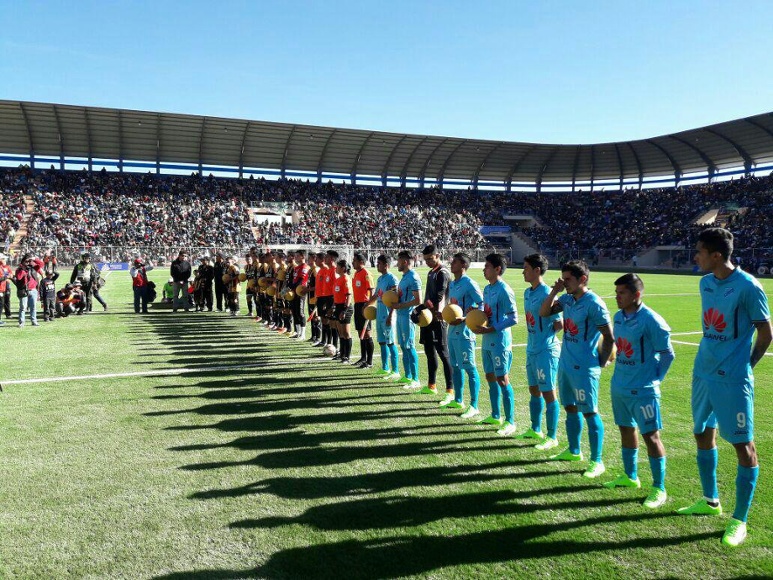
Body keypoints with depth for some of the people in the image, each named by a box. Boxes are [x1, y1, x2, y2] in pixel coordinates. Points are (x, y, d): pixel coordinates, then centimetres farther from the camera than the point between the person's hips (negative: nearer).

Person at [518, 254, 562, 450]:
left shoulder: (546, 294, -18)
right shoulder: (527, 292, 9)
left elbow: (560, 324, -16)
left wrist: (545, 335, -5)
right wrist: (533, 338, 7)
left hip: (546, 351, -9)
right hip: (532, 349, 9)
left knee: (548, 393, 1)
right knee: (534, 390, 18)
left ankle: (552, 437, 11)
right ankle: (535, 430, 33)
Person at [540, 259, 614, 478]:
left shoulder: (594, 304, -18)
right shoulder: (567, 299, 5)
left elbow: (609, 337, -14)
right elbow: (544, 312, 9)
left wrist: (601, 362, -7)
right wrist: (554, 291, -4)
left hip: (584, 368, -8)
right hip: (565, 365, 8)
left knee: (590, 413, 0)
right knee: (570, 409, 18)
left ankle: (596, 461, 9)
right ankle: (574, 451, 33)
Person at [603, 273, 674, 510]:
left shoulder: (651, 320, -18)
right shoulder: (618, 317, 5)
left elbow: (667, 354, -11)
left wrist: (655, 378, -5)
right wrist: (622, 373, 14)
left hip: (643, 390, -8)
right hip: (619, 387, 8)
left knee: (651, 436, -1)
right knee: (626, 429, 18)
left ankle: (659, 488, 11)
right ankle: (630, 476, 35)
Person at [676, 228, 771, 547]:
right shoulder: (705, 282, 6)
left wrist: (744, 365, -1)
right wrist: (711, 358, 11)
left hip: (732, 379, -8)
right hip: (703, 373, 8)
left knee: (744, 446, 1)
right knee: (703, 435, 17)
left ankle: (739, 520, 13)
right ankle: (711, 501, 35)